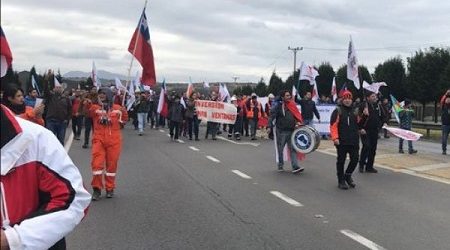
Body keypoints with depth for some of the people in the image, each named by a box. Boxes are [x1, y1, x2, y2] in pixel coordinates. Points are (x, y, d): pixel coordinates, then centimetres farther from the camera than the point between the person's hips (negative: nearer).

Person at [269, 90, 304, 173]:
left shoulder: (292, 105, 10)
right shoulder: (278, 106, -6)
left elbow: (297, 115, 21)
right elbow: (272, 116, -12)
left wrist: (298, 122, 3)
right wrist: (270, 126, -24)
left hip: (291, 131, 4)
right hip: (281, 131, -4)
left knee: (293, 149, -1)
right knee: (280, 149, 8)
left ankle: (295, 167, -4)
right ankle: (280, 166, 24)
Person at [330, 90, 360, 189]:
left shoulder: (355, 111, 11)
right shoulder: (338, 111, -3)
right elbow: (333, 125, -10)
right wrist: (335, 138, -18)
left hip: (354, 141, 4)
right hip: (341, 142, -4)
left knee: (355, 159, 4)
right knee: (341, 161, 5)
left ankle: (347, 175, 29)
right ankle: (341, 181, 17)